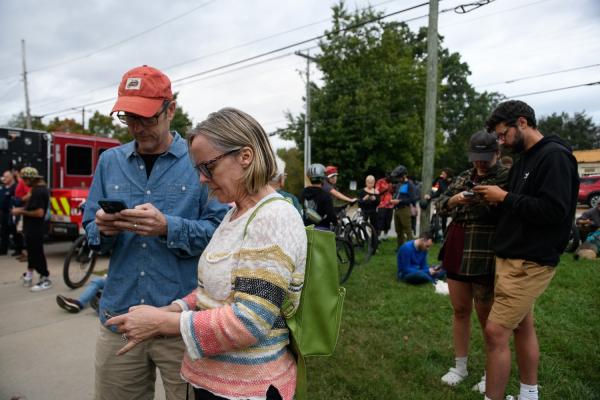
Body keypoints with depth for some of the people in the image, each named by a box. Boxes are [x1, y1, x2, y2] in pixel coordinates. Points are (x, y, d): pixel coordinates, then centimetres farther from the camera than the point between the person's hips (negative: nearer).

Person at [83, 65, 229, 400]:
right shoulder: (110, 161, 8)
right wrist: (103, 229, -12)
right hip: (119, 316, 4)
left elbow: (221, 231, -11)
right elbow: (91, 231, 10)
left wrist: (168, 228, -24)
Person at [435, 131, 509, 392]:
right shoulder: (464, 177, 13)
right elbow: (440, 205, 7)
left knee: (487, 316, 7)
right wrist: (454, 199, -13)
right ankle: (460, 367, 28)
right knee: (460, 310, 13)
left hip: (485, 257, -5)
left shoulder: (507, 177, -4)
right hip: (457, 252, 5)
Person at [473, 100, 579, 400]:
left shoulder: (555, 156, -13)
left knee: (495, 331, -9)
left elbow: (554, 210, -23)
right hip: (511, 257, 9)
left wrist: (504, 197, -17)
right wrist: (494, 197, 2)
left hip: (530, 262, -9)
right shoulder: (524, 159, 14)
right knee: (522, 327, 18)